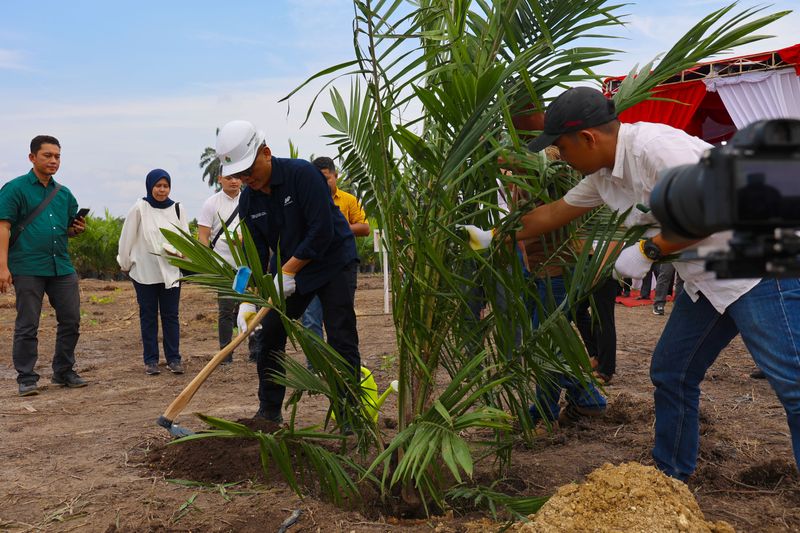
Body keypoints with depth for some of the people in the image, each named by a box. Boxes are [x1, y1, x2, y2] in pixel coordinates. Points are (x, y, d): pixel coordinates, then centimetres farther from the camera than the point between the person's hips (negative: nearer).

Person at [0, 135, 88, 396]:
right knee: (27, 326, 2)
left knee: (71, 321, 8)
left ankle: (64, 372, 23)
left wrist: (78, 229, -1)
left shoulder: (64, 193, 15)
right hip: (28, 269, -5)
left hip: (62, 267, 5)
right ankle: (26, 378, 12)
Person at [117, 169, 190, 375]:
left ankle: (173, 358, 11)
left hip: (170, 271, 2)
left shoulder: (176, 209, 2)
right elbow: (127, 238, 0)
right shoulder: (139, 208, -6)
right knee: (148, 316, 6)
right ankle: (151, 360, 13)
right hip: (145, 272, -2)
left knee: (171, 315, 5)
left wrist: (176, 250, -14)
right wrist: (125, 264, 6)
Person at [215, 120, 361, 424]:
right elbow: (256, 253, 0)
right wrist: (249, 299, -9)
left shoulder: (301, 173, -22)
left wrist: (287, 272, -23)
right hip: (287, 271, 6)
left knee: (341, 339, -9)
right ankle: (269, 412, 18)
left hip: (332, 262, -6)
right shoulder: (248, 199, -2)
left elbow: (322, 232, -25)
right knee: (269, 334, 5)